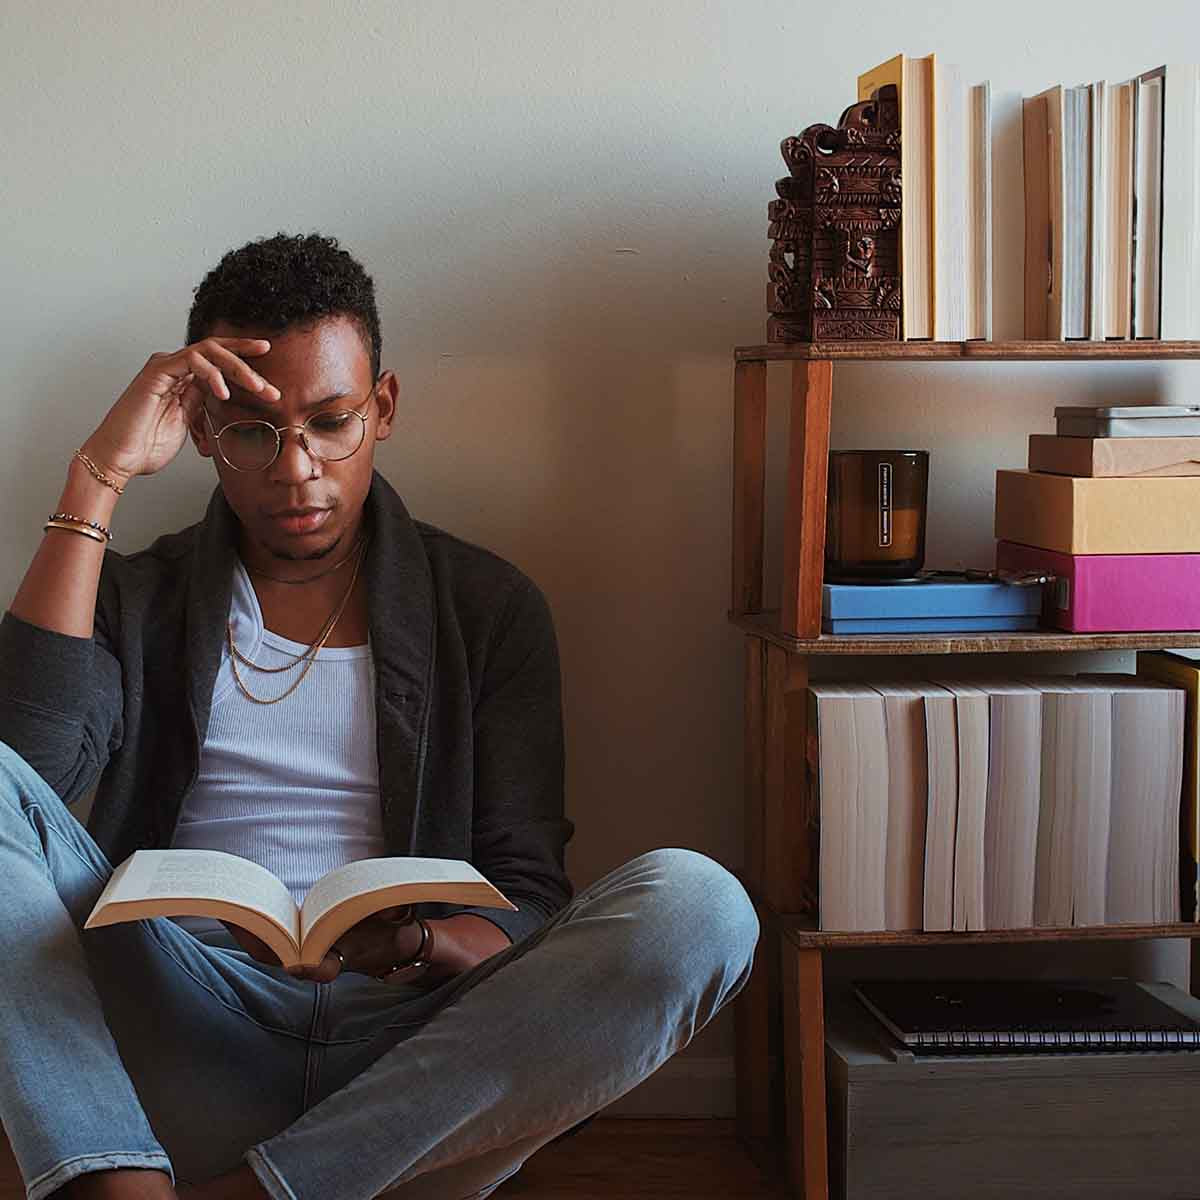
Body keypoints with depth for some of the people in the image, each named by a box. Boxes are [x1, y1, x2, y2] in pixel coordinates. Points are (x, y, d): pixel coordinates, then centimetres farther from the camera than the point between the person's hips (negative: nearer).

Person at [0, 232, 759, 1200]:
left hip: (412, 1050, 0)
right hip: (185, 1035, 0)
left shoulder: (487, 606, 14)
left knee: (699, 903, -27)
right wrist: (98, 478, -5)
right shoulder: (137, 597, 16)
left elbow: (526, 892, 6)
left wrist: (417, 942, -18)